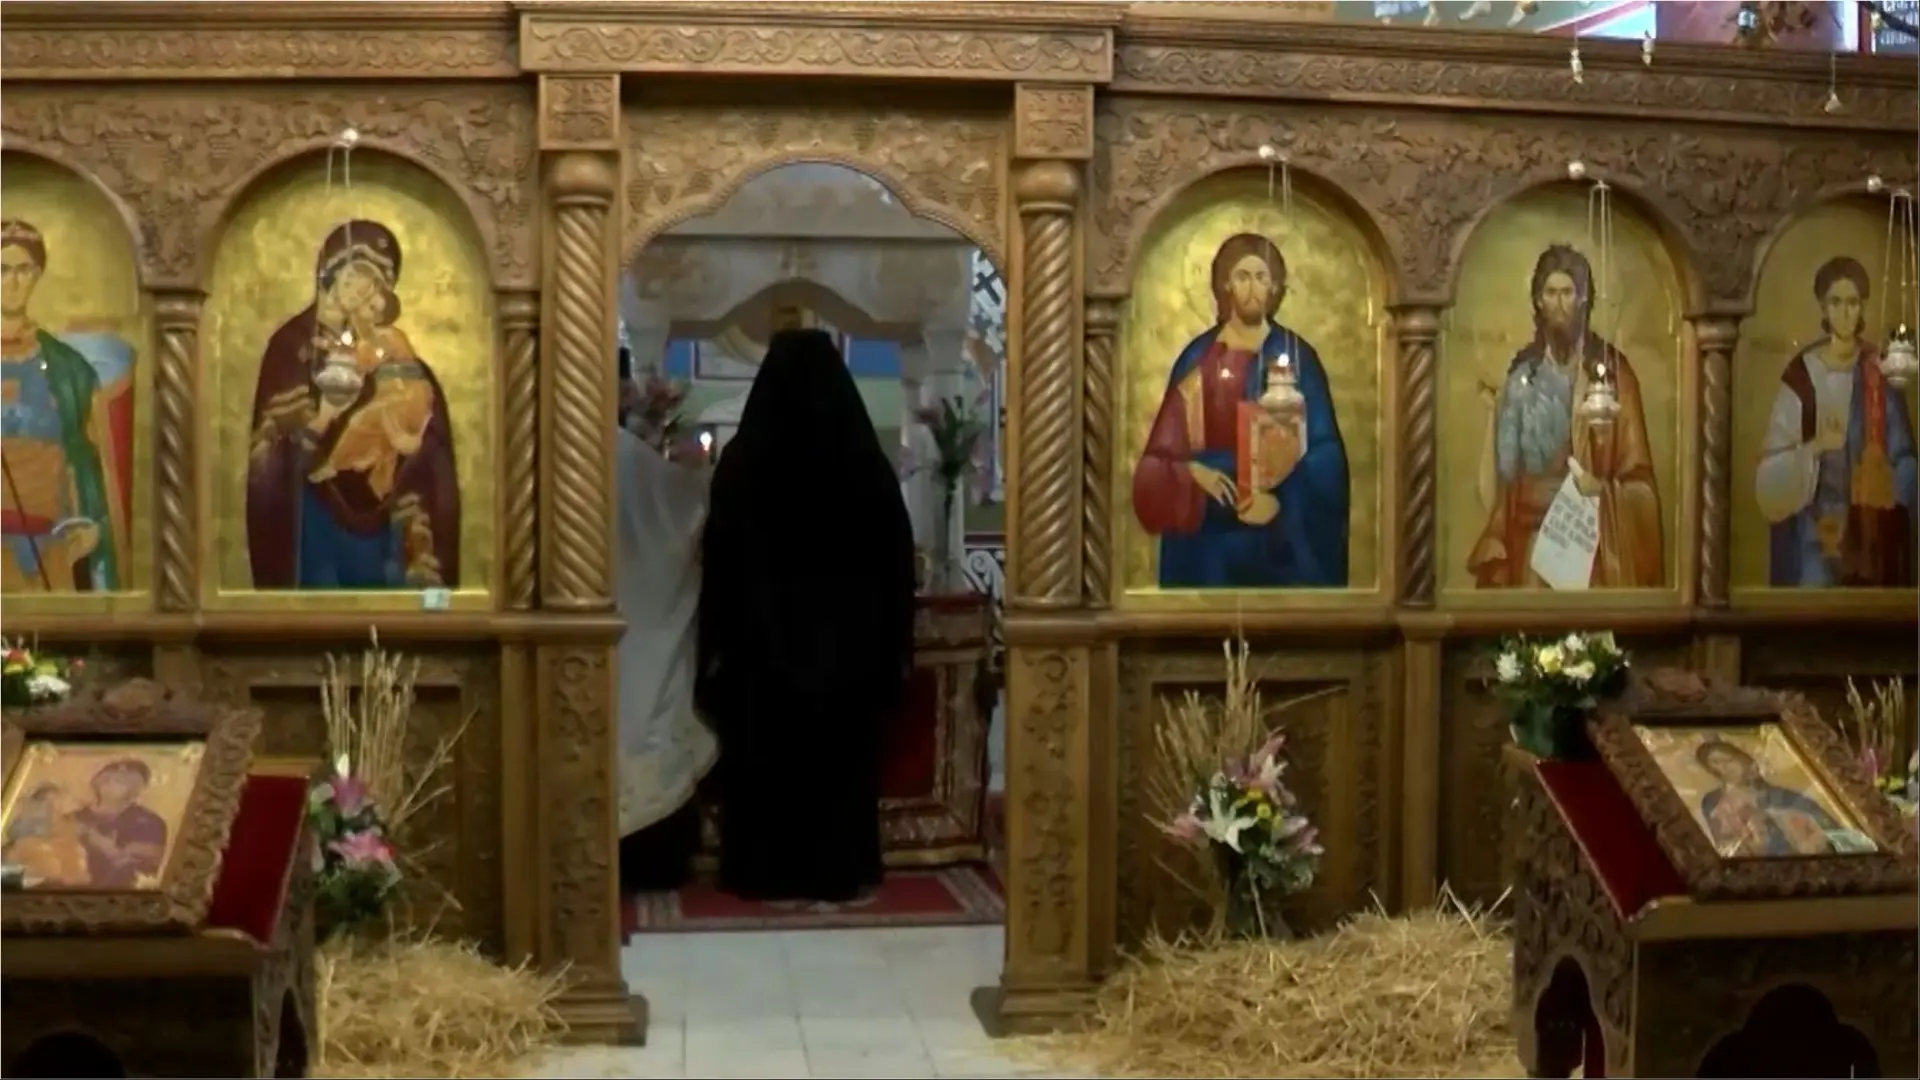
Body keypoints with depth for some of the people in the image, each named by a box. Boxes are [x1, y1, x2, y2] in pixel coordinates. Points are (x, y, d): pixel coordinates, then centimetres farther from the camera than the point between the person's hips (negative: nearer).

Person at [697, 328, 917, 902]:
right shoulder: (866, 460, -5)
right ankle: (840, 874, 13)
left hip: (763, 640, -1)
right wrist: (895, 644, 8)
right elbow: (896, 558, 1)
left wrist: (716, 644, 2)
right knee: (843, 757, 9)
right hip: (848, 640, 1)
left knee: (767, 757, 8)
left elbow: (719, 559, -4)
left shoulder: (742, 460, -7)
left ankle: (770, 875, 11)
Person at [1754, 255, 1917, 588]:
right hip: (1814, 532, -1)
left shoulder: (1881, 373, 2)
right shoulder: (1801, 376, -3)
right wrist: (1814, 447, -22)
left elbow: (1903, 460, 1)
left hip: (1871, 532, 2)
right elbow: (1773, 469, -6)